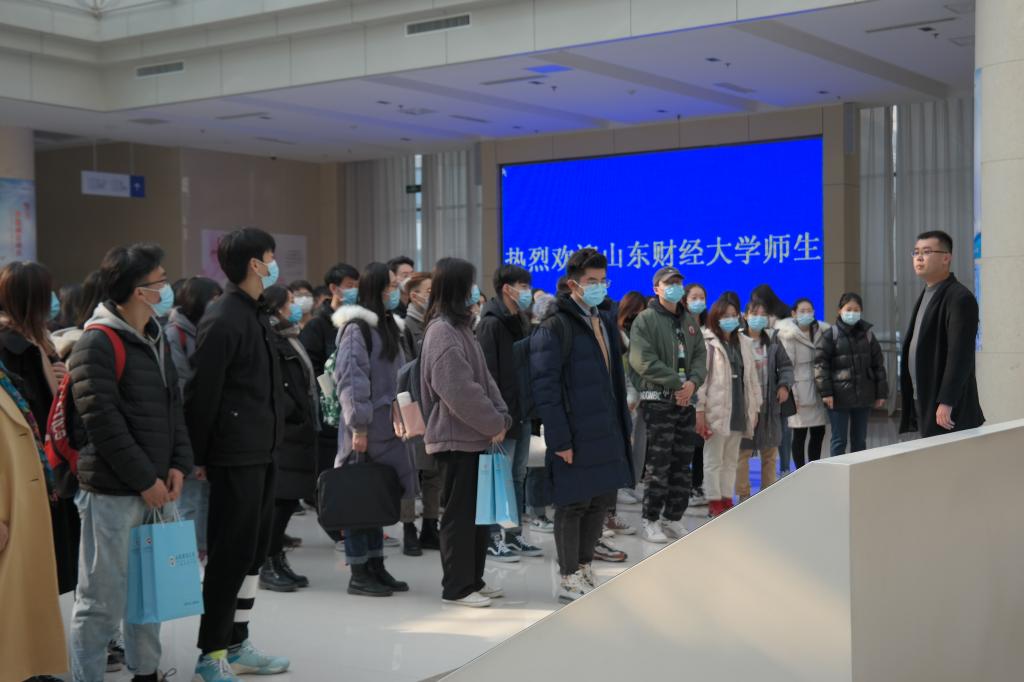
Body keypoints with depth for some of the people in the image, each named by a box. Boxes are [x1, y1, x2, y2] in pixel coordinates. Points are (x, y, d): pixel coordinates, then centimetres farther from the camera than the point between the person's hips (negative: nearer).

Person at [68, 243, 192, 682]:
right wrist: (145, 479, -15)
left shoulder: (155, 339, 13)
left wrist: (178, 465, 1)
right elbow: (103, 422, -17)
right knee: (103, 599, -2)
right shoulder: (96, 344, -12)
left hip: (157, 486, 8)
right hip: (112, 492, -8)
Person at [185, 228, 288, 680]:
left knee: (254, 550, 14)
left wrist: (270, 438, 17)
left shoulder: (255, 315, 14)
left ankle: (237, 646, 24)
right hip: (235, 456, -9)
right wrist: (198, 457, -14)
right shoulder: (223, 320, -15)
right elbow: (202, 394, -16)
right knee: (232, 554, -3)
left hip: (261, 454, 9)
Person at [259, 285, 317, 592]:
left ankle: (278, 560, 19)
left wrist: (310, 419, 13)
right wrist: (295, 414, -18)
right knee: (280, 499, -6)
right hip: (282, 432, -9)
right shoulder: (271, 342, -12)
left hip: (298, 432, 9)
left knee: (287, 499, 11)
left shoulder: (290, 339, 19)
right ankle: (268, 566, 1)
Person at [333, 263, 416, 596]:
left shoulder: (387, 325, 16)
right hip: (365, 429, -8)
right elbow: (351, 379, -17)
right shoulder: (356, 328, -11)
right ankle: (358, 573, 4)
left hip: (386, 427, 8)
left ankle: (376, 566, 19)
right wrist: (358, 427, -20)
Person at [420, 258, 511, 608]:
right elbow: (459, 389, -20)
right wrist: (493, 424, -12)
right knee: (460, 513, -2)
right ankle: (456, 588, 7)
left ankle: (473, 580, 23)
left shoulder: (460, 327, 15)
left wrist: (501, 416, 2)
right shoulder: (442, 332, -14)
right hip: (456, 438, -9)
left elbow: (483, 378, 15)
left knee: (479, 511, 13)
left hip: (474, 436, 9)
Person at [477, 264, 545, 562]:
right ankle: (493, 538, 6)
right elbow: (487, 373, -17)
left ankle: (514, 534, 21)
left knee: (518, 476, 13)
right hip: (502, 413, -8)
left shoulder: (521, 321, 15)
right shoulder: (490, 324, -12)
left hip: (522, 411, 8)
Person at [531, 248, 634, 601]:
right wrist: (559, 438, -19)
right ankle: (569, 579, 13)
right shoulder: (555, 327, -11)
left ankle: (585, 568, 27)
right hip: (575, 435, -8)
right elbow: (545, 387, -16)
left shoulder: (606, 323, 16)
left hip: (607, 432, 8)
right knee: (573, 505, 1)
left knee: (600, 502, 13)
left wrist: (624, 424, 14)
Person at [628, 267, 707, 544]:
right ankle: (651, 520, 2)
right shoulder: (646, 319, -4)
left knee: (682, 464, 9)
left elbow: (700, 356, 12)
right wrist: (676, 383, -15)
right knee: (658, 464, -7)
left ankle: (673, 518, 18)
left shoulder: (690, 321, 17)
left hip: (686, 400, 7)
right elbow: (643, 360, -15)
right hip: (658, 400, -6)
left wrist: (693, 382, -8)